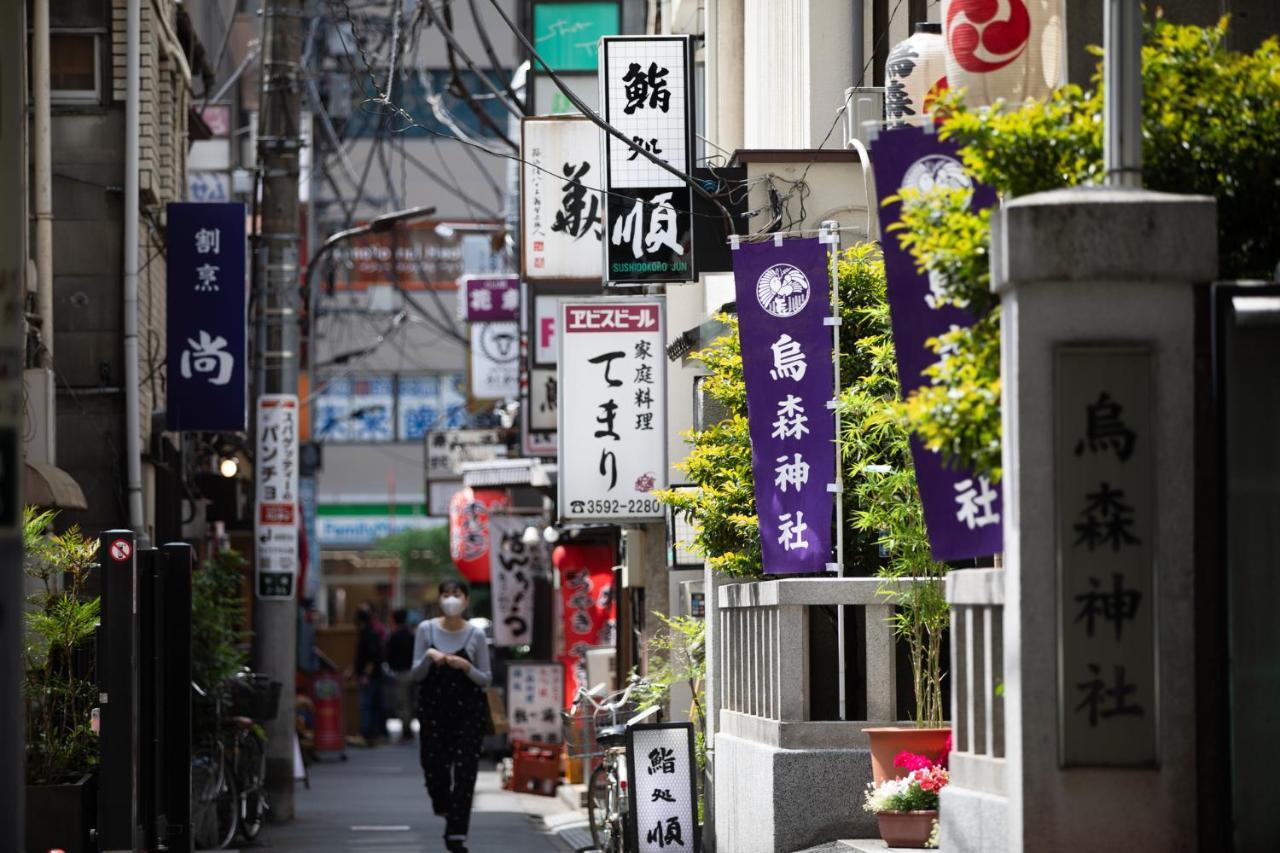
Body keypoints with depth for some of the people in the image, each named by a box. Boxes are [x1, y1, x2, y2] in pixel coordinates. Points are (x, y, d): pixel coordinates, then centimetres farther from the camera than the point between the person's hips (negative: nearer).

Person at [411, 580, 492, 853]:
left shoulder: (476, 635, -1)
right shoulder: (426, 630, 2)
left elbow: (486, 679, 2)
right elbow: (416, 675, 2)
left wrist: (466, 667, -16)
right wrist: (429, 655, -16)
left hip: (468, 710, -1)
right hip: (433, 708, 1)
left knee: (464, 772, -7)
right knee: (434, 766, -2)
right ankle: (445, 807, 34)